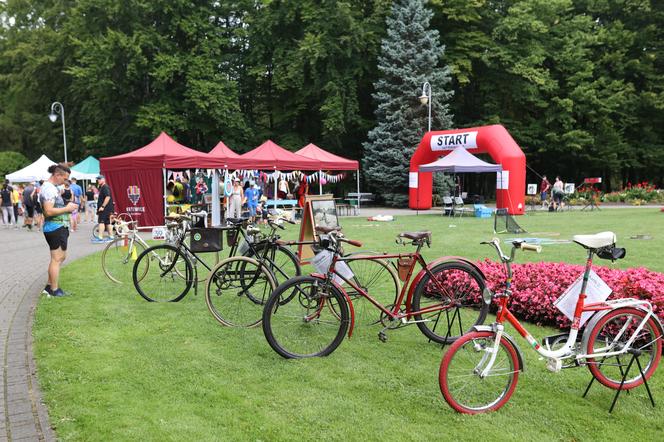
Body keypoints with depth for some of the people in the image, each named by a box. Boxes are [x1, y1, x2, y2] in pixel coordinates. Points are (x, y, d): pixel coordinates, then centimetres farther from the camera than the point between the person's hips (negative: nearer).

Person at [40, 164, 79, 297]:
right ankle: (54, 290, 6)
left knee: (61, 257, 17)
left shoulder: (53, 187, 15)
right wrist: (67, 208, -17)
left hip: (60, 227, 11)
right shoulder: (48, 189, -17)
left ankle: (49, 286, 25)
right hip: (55, 228, -11)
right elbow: (49, 211, -26)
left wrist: (68, 207, 10)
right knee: (57, 259, -3)